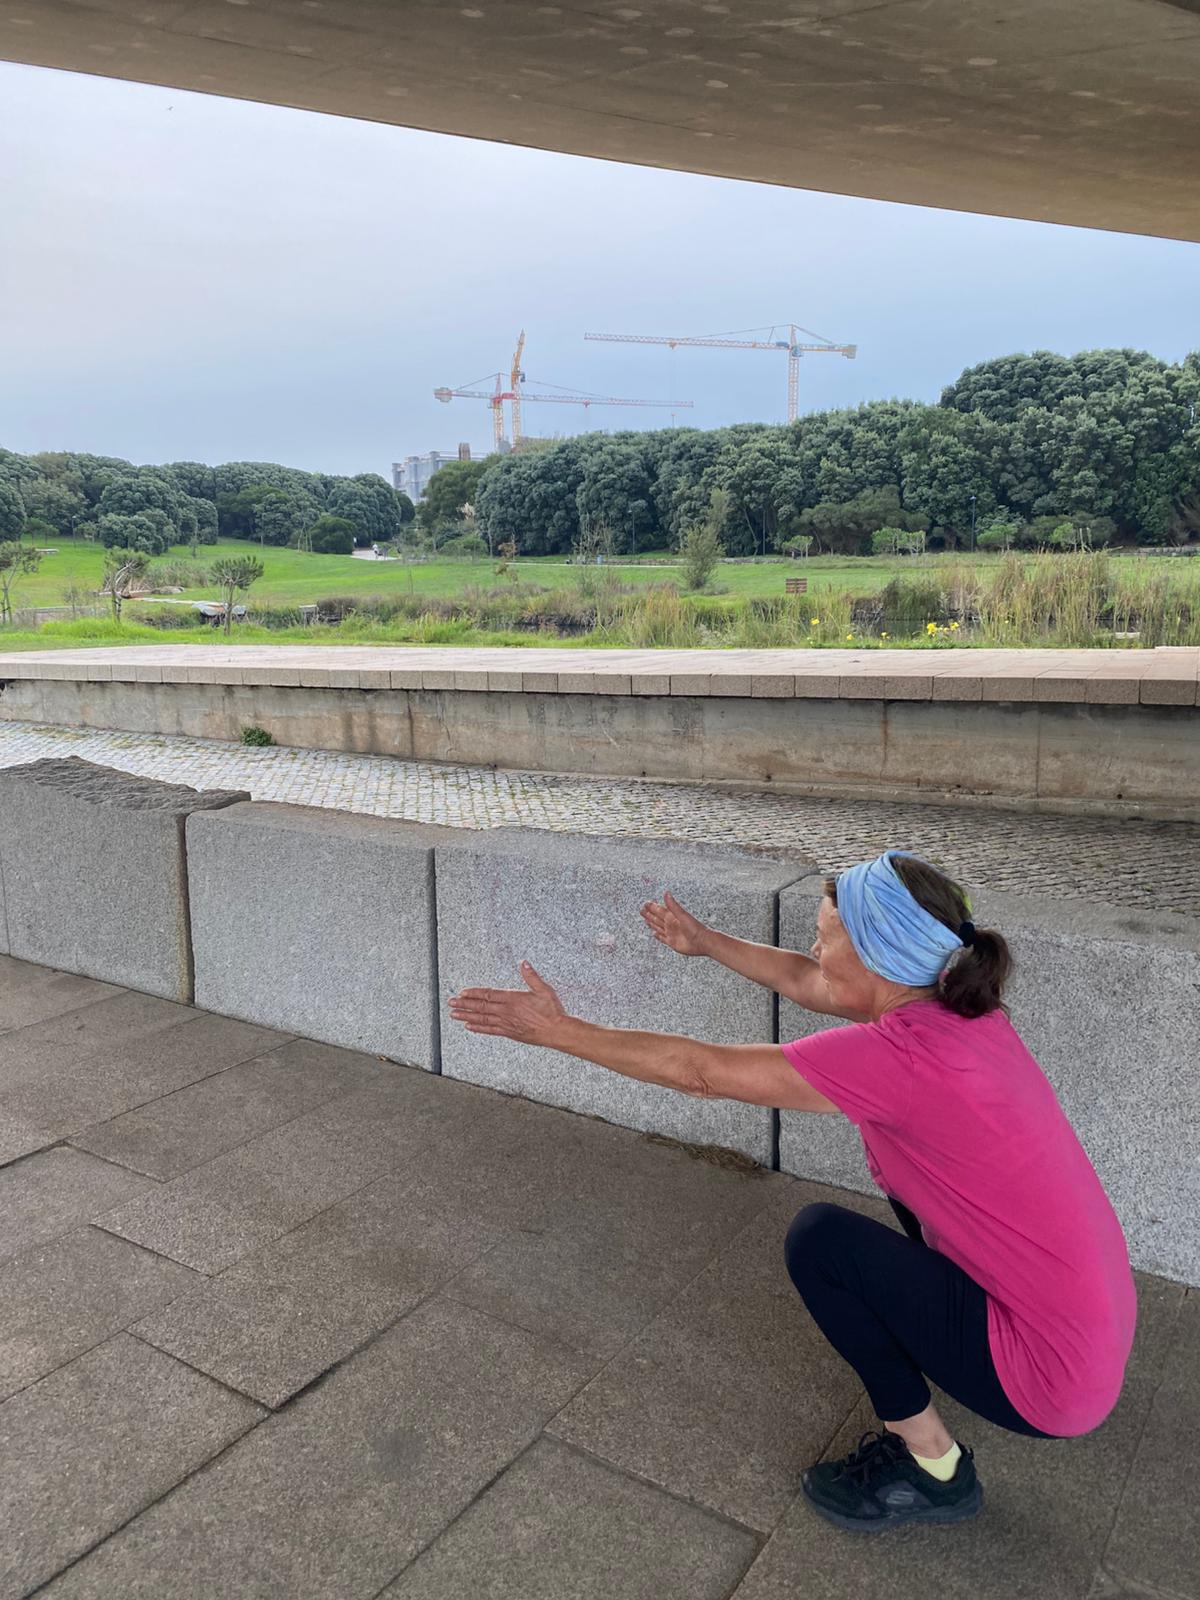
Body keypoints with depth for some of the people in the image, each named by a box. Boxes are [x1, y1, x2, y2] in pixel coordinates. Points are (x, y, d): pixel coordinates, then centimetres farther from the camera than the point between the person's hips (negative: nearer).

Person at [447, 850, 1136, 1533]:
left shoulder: (899, 1054, -27)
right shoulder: (961, 1008, -3)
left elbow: (699, 1071, -18)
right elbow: (804, 982, 12)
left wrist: (558, 1030, -9)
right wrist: (706, 941, 21)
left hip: (1051, 1379, -8)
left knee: (819, 1239, -5)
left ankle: (933, 1468, 9)